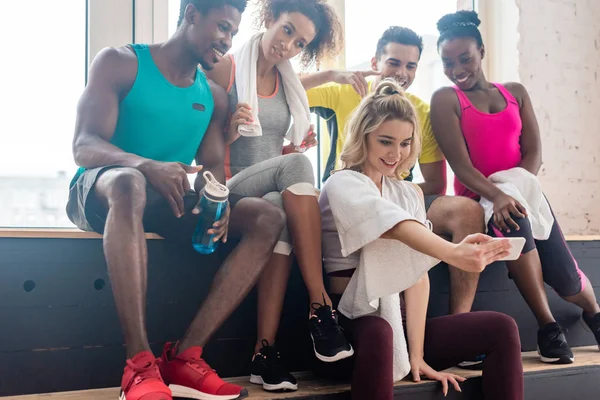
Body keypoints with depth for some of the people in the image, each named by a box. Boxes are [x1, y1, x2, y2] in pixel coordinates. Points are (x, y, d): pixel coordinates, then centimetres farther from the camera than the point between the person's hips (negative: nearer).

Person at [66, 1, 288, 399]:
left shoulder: (213, 97, 15)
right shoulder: (120, 63, -1)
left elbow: (214, 166, 6)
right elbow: (84, 146, -12)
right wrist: (147, 166, -34)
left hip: (173, 203, 6)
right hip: (101, 194, -5)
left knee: (269, 218, -15)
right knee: (130, 183, -41)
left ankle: (186, 355, -27)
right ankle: (140, 364, -43)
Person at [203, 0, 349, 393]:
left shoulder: (289, 84, 16)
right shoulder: (226, 69, -1)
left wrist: (297, 145, 2)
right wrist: (230, 130, -21)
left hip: (275, 194, 4)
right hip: (232, 189, -4)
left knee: (279, 210, -34)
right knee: (296, 165, -33)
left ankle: (265, 352, -38)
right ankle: (321, 308, -33)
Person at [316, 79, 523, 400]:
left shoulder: (410, 194, 13)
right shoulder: (343, 185, -8)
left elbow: (418, 272, 0)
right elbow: (397, 229, -31)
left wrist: (416, 353, -11)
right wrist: (454, 254, -50)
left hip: (399, 322, 7)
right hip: (351, 326, -6)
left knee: (501, 328, -8)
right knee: (379, 333, -39)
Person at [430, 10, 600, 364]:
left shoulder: (515, 93, 12)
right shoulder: (446, 99, 1)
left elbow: (534, 152, 3)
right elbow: (460, 164, -10)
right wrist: (497, 196, -27)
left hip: (522, 193, 3)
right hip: (479, 201, -3)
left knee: (566, 279, -15)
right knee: (514, 221, -39)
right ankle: (547, 325, -25)